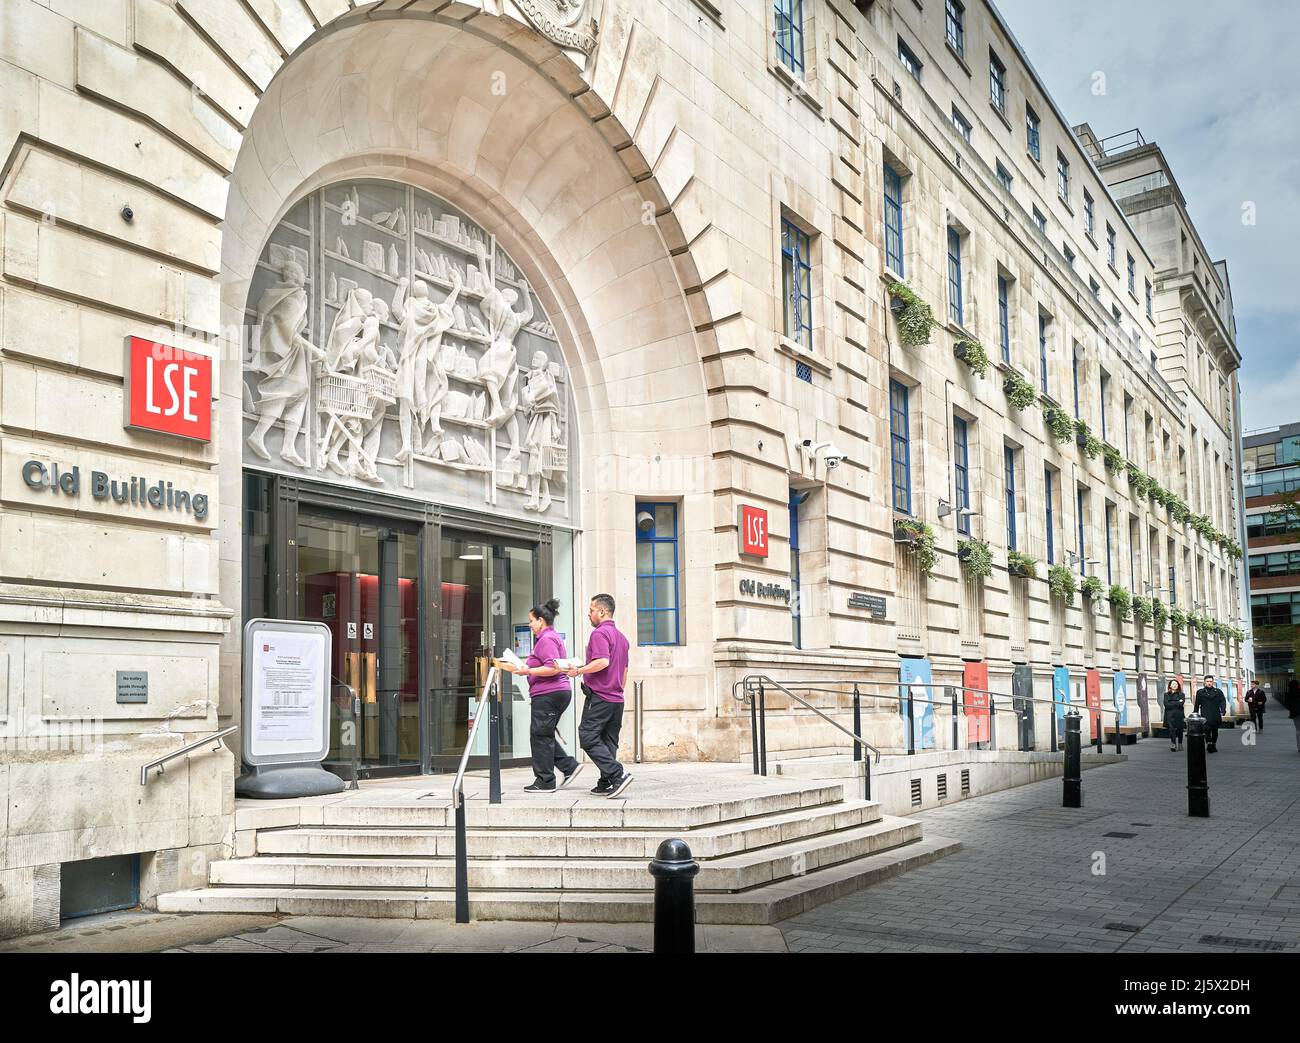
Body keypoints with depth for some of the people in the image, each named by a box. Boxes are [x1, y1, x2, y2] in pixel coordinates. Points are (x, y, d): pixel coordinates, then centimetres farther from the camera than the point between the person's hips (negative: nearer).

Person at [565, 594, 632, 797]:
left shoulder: (599, 633, -11)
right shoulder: (621, 637, 18)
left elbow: (602, 662, -25)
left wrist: (579, 670, -14)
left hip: (599, 696, -9)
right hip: (617, 699, 9)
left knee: (589, 738, -8)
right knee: (609, 741, 10)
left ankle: (618, 775, -18)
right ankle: (606, 784, 8)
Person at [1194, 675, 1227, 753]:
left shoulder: (1218, 691, 10)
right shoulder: (1200, 692, 9)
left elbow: (1223, 701, 1)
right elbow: (1197, 704, 10)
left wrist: (1222, 711, -15)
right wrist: (1195, 714, 8)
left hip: (1216, 716, 2)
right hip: (1205, 716, -2)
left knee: (1215, 731, 9)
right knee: (1207, 730, -17)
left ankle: (1213, 746, 21)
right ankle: (1209, 745, -15)